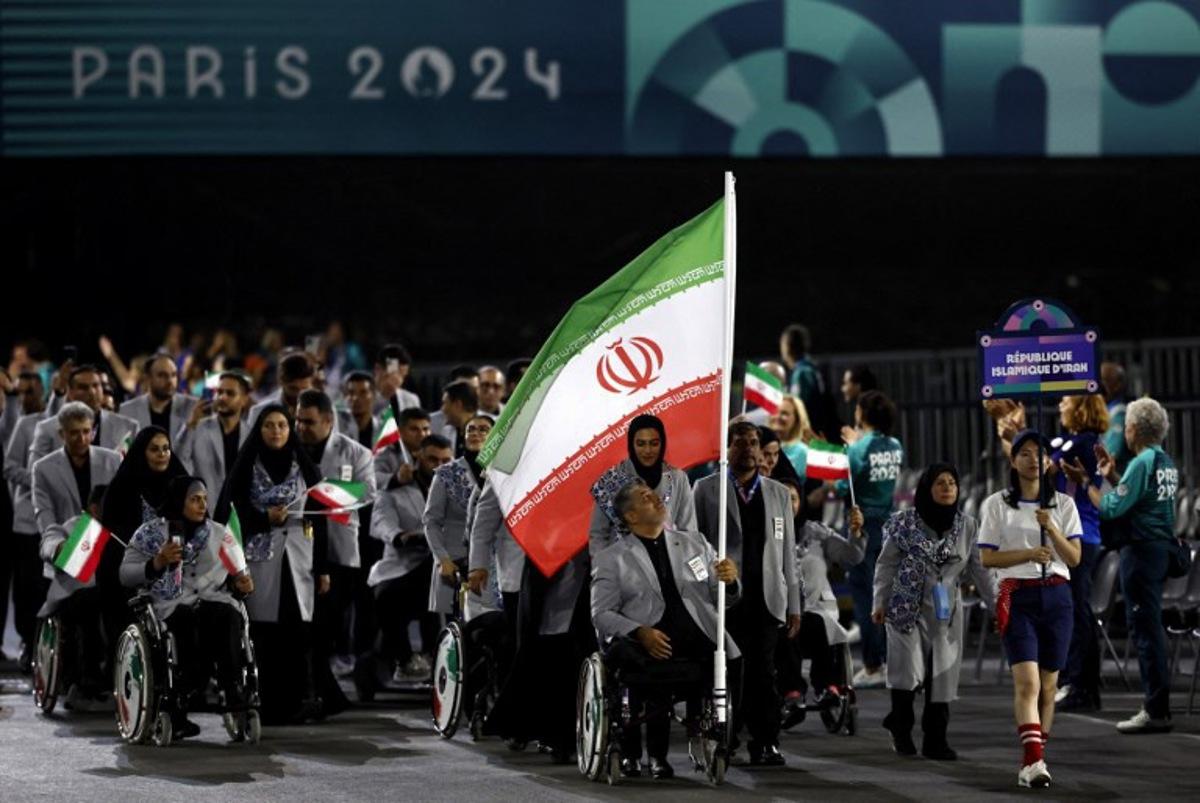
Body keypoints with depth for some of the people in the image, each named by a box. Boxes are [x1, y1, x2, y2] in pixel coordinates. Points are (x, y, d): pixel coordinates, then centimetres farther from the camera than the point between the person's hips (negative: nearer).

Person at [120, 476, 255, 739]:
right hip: (172, 606, -3)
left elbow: (233, 574, 26)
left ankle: (231, 690, -39)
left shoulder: (218, 533, 21)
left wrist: (240, 584, 2)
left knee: (228, 615, -35)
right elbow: (125, 575, 5)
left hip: (214, 599, 3)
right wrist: (157, 563, -10)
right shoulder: (150, 533, 10)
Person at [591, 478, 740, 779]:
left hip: (699, 639, 3)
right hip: (647, 643, -3)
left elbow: (722, 599, 23)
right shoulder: (613, 559, 14)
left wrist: (729, 581, -2)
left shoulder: (695, 543, 23)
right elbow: (601, 614, 5)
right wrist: (640, 632, -13)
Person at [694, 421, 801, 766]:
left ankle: (765, 743, 0)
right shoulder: (707, 489, 8)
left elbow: (788, 553, 15)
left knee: (762, 673, -4)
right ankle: (723, 741, 4)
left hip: (766, 600, 2)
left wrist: (793, 605, 10)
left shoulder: (778, 494, 17)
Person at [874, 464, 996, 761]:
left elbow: (979, 569, 9)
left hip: (946, 612, 3)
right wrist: (880, 602, -2)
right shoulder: (906, 524, -2)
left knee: (942, 675, 0)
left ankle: (935, 739, 7)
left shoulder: (967, 527, 5)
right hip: (908, 607, -3)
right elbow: (886, 564, 3)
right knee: (909, 671, -9)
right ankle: (901, 727, 15)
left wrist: (995, 605, 6)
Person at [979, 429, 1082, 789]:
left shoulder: (1063, 504, 9)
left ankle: (1032, 759, 15)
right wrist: (1029, 554, -15)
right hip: (1018, 597, -3)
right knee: (1027, 681, -16)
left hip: (1056, 597, 3)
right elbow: (986, 557, 0)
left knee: (1048, 684, 5)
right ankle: (1034, 762, -25)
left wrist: (1051, 529, -14)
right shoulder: (996, 506, 4)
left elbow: (1074, 557, 4)